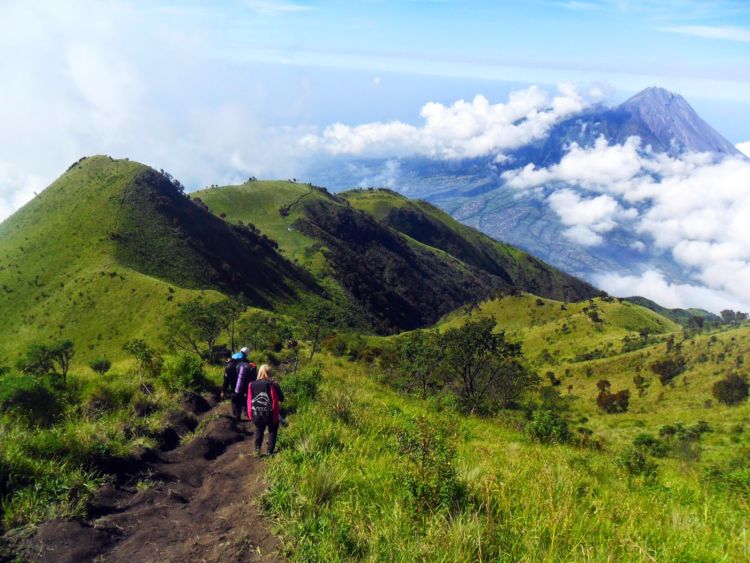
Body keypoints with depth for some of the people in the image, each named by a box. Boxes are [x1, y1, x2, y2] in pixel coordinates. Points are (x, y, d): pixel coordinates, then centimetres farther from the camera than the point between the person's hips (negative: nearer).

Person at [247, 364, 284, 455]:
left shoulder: (252, 385, -5)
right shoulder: (273, 384, -14)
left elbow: (249, 400, 1)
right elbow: (281, 398, -6)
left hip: (257, 414, 3)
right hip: (271, 414, -2)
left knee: (259, 430, 28)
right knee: (272, 431, 20)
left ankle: (257, 448, 20)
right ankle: (270, 452, 20)